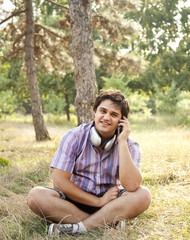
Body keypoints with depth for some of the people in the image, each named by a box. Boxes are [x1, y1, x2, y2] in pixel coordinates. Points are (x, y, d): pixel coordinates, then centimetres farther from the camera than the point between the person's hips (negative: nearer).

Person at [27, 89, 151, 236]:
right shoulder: (74, 137, -8)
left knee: (143, 195, -28)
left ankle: (78, 228, -29)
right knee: (36, 196, -27)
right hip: (75, 201, 0)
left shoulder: (130, 145, -5)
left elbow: (131, 186, -22)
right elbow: (59, 181, -13)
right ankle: (107, 223, -27)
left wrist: (122, 142, -21)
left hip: (110, 202, 1)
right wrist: (99, 201, -15)